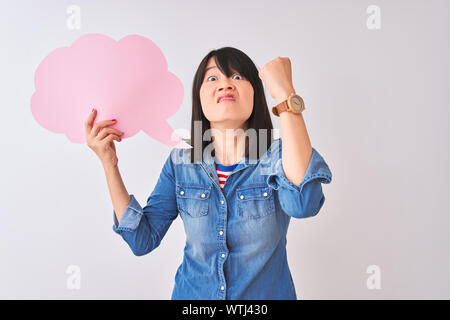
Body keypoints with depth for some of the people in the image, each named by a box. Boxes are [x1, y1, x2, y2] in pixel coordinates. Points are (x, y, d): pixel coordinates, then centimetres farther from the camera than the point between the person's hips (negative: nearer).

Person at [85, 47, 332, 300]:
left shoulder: (278, 157, -17)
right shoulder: (180, 163, -9)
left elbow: (303, 203, -39)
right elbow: (142, 240, -9)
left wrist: (285, 94, -37)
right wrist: (109, 163, -16)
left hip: (268, 294, -1)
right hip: (192, 293, 2)